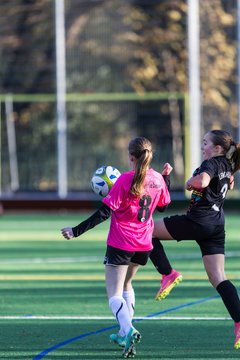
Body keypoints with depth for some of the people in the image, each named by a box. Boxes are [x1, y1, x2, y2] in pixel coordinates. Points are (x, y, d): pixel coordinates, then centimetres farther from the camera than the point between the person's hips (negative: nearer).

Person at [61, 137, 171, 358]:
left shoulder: (125, 180, -15)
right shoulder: (158, 179, 0)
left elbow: (104, 212, -17)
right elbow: (162, 205, 19)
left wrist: (76, 231, -13)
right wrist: (167, 176, 27)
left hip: (120, 244, -6)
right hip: (144, 245, 6)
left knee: (114, 295, -6)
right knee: (126, 284, 29)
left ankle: (128, 331, -32)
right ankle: (124, 335, 28)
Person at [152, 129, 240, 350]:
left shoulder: (211, 163, -10)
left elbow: (202, 182, -32)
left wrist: (190, 182, -12)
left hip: (198, 221, -9)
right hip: (217, 224, 9)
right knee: (218, 278, 3)